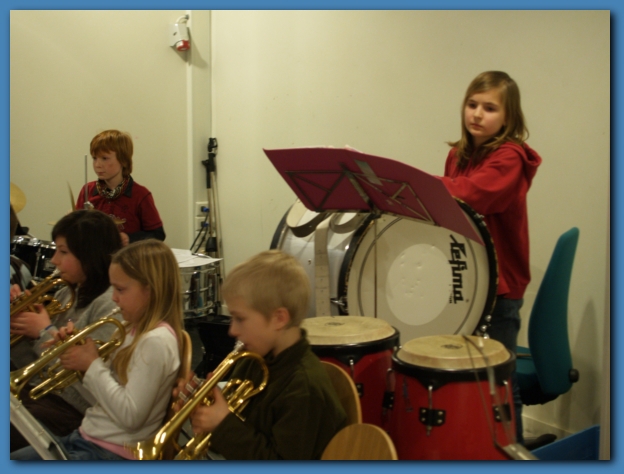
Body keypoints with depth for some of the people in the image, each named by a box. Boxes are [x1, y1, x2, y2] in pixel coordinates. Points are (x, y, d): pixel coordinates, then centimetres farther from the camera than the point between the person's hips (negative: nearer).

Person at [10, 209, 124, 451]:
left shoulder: (110, 305, -17)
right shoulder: (67, 294, 10)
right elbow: (35, 367, 13)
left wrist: (45, 333, -16)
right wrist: (19, 318, -3)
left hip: (71, 411, -8)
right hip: (37, 390, 8)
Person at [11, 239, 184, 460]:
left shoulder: (157, 341, -22)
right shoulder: (136, 330, 9)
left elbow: (130, 416, -25)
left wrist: (92, 365, -18)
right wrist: (80, 354, -2)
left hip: (113, 453, -9)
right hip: (88, 438, 9)